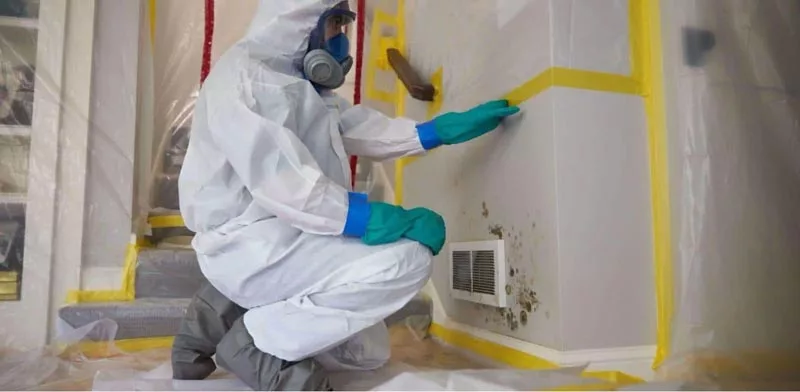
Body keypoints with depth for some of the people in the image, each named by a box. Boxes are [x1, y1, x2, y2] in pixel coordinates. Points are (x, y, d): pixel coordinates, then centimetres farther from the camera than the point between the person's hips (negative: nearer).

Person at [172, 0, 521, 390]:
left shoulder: (301, 84, 16)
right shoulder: (241, 74, -14)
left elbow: (365, 128, 14)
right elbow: (283, 184, -26)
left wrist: (448, 129, 9)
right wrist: (382, 220, -28)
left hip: (288, 239, 10)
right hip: (248, 243, -10)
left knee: (368, 354, 17)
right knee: (407, 258, -25)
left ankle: (226, 312, 16)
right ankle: (257, 341, -10)